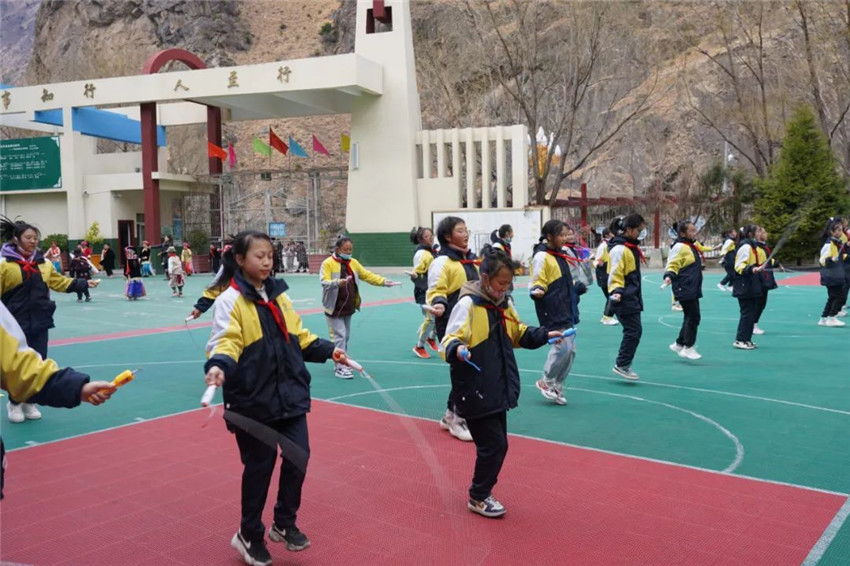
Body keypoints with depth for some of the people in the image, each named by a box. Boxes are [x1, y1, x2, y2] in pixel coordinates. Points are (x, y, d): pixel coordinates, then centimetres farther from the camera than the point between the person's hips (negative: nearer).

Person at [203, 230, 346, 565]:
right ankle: (249, 535, 28)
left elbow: (298, 336, 18)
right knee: (259, 466, 5)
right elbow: (225, 341, -21)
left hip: (290, 393, 6)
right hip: (253, 398, -6)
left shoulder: (278, 294, 10)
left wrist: (328, 351, 11)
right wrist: (218, 366, -40)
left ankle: (284, 523, 29)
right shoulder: (230, 299, -10)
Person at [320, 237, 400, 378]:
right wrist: (338, 282, -41)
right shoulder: (328, 263, -11)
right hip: (334, 308, -7)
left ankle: (342, 363, 26)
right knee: (339, 336, -9)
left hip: (348, 308, 7)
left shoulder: (353, 263, 9)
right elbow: (324, 281, -22)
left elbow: (367, 275, 12)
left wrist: (383, 282, 1)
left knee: (345, 336, 14)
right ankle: (340, 367, -6)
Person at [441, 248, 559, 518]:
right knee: (493, 444, -4)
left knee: (496, 444, 13)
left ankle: (482, 491, 31)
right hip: (475, 392, -8)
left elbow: (517, 334, 25)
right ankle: (478, 497, 15)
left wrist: (545, 335, 16)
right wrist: (456, 349, -41)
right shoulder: (468, 304, -15)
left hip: (498, 391, 8)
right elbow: (450, 339, -20)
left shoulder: (504, 304, 10)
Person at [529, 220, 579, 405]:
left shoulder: (561, 255, 17)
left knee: (570, 349, 9)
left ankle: (557, 386, 20)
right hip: (552, 312, -9)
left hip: (566, 310, 9)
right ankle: (547, 381, 7)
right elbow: (537, 282, -13)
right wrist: (537, 291, -32)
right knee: (563, 347, -13)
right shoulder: (541, 256, -11)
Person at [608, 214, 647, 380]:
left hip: (633, 297, 10)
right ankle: (622, 365, 3)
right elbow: (615, 275, -17)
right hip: (624, 299, -10)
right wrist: (616, 291, -31)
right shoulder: (619, 249, -17)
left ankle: (624, 364, 19)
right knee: (633, 330, -8)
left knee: (634, 331, 11)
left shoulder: (631, 246, 13)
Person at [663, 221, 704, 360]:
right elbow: (672, 265, -17)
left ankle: (679, 344, 24)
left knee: (690, 317, 13)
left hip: (693, 289, 10)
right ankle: (688, 348, 2)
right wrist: (669, 276, -32)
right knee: (693, 317, -8)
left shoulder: (692, 246, 15)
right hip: (684, 289, -10)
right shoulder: (679, 247, -13)